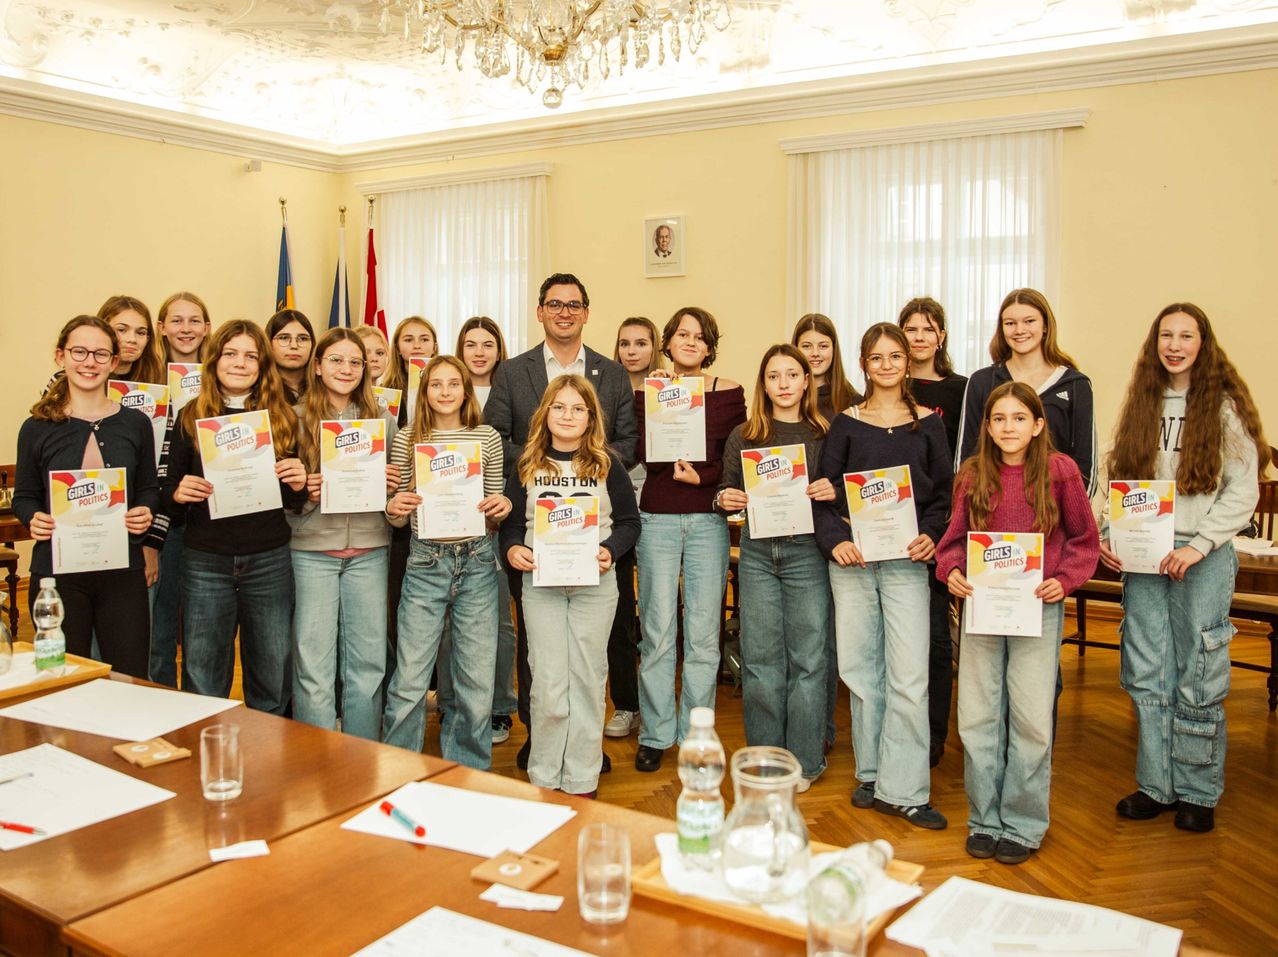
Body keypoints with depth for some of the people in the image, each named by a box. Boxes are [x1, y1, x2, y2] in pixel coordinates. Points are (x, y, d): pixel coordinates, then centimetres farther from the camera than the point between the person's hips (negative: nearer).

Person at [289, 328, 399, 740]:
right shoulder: (297, 418, 1)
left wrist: (393, 487, -4)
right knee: (313, 664, 1)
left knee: (368, 660, 8)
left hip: (369, 551, 3)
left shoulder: (381, 419, 9)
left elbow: (395, 483, 17)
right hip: (312, 550, -2)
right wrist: (305, 493, -17)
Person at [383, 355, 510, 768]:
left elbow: (495, 507, 12)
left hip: (477, 561, 1)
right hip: (426, 562, -1)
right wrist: (394, 508, -14)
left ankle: (468, 774, 26)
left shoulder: (488, 438, 5)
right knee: (409, 682, -1)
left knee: (477, 682, 6)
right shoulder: (407, 439, 3)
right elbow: (400, 516, 8)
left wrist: (502, 506, -11)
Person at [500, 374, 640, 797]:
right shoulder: (527, 465, 7)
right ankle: (544, 778, 16)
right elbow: (511, 520, 10)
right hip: (540, 583, 1)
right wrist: (512, 548, -10)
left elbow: (629, 521, 5)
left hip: (595, 584, 0)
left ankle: (582, 781, 17)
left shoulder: (607, 464, 4)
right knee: (548, 682, 1)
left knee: (587, 678, 5)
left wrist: (610, 549, -13)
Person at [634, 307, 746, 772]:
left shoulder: (729, 393, 5)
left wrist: (702, 477, -13)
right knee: (657, 630, 2)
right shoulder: (647, 393, 6)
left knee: (703, 633, 3)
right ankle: (655, 734, 14)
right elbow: (647, 459, -2)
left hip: (709, 520, 0)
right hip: (657, 519, 0)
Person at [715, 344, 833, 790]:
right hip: (757, 552, 2)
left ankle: (804, 761, 15)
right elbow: (726, 492, 14)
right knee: (760, 658, 5)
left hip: (807, 552, -1)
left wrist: (833, 492, -13)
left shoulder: (824, 435, 4)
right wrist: (725, 499, -8)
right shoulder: (742, 436, 8)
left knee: (807, 657, 2)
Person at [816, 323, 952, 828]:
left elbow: (943, 492, 8)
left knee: (909, 675, -7)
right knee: (860, 668, 7)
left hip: (906, 560, -1)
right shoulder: (846, 423, 8)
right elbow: (825, 489, 5)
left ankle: (902, 790, 2)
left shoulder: (927, 423, 8)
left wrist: (931, 536, -10)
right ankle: (871, 773, 22)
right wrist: (835, 539, -11)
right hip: (851, 558, 1)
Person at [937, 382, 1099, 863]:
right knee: (976, 717, 7)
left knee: (1031, 719, 3)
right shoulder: (972, 475, 4)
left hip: (1038, 608, -2)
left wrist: (1063, 580, -12)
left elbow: (1085, 540, 4)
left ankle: (1023, 825, 19)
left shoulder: (1059, 471, -3)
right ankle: (984, 820, 22)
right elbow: (955, 538, 9)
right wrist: (951, 570, -10)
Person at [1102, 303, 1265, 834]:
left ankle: (1198, 791, 17)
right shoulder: (1141, 402, 11)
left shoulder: (1224, 404, -2)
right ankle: (1156, 784, 20)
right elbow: (1119, 478, 11)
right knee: (1146, 673, 7)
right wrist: (1108, 535, -2)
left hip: (1204, 557, -4)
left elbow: (1243, 489, -6)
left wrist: (1199, 545, -14)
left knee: (1198, 675, 2)